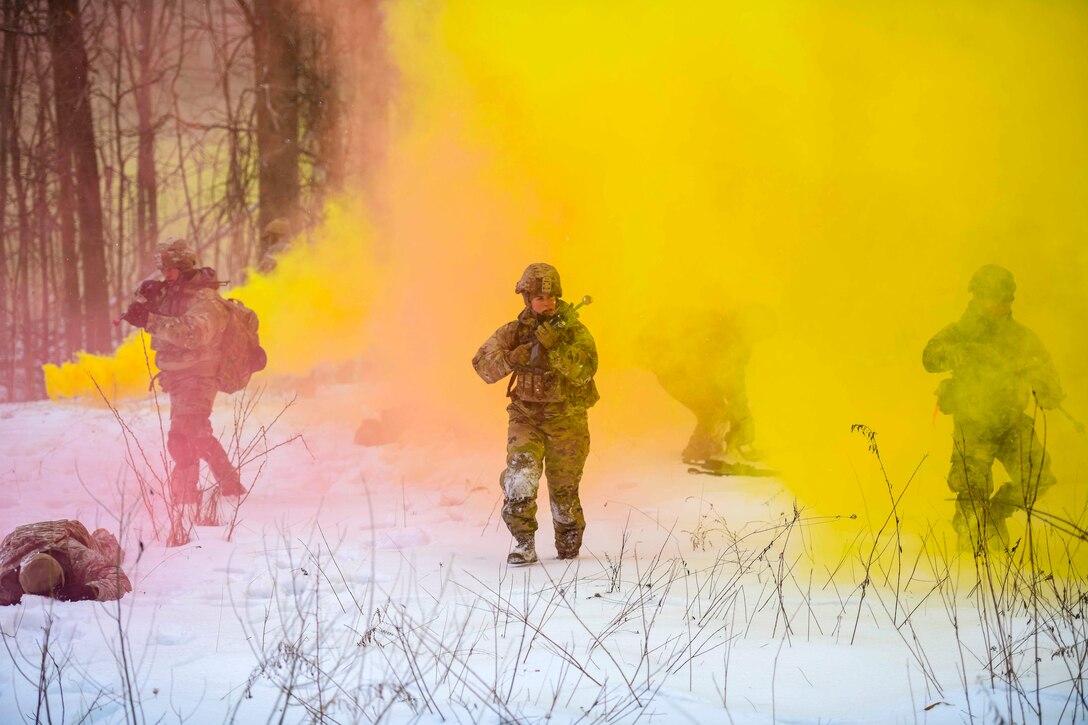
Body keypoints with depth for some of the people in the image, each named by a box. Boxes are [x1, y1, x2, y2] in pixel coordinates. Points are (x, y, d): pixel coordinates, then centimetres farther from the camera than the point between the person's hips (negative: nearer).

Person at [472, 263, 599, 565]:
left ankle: (568, 541, 31)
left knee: (564, 489, 6)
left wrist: (555, 346, -36)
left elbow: (584, 372, -24)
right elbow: (483, 366, -13)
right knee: (520, 473, -21)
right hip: (526, 417, 1)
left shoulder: (573, 331, -9)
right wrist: (512, 358, -31)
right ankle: (524, 543, -15)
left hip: (566, 420, -1)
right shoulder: (513, 332, -4)